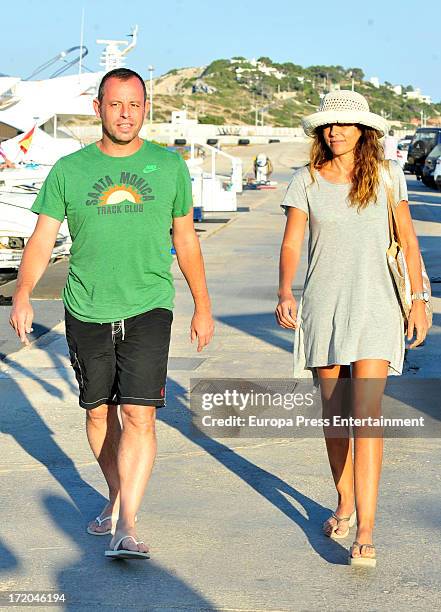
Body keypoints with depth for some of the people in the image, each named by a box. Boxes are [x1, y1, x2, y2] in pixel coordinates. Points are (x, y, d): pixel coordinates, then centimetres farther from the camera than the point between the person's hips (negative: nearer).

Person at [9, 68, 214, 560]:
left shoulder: (169, 166, 5)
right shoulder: (69, 170, 3)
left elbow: (185, 238, 14)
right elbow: (42, 240, 1)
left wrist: (203, 307, 15)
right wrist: (22, 295, -15)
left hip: (148, 308, -1)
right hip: (86, 311, 2)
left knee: (139, 415, -12)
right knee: (98, 412, 13)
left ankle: (127, 525, -12)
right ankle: (116, 496, 34)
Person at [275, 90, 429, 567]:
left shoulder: (387, 176, 3)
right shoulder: (306, 180, 2)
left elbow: (408, 241, 8)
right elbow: (291, 245, -1)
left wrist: (418, 301, 3)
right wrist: (285, 294, -18)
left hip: (374, 308, -1)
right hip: (322, 308, 2)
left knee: (366, 416, -13)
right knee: (334, 415, 10)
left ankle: (365, 532, -15)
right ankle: (344, 505, 31)